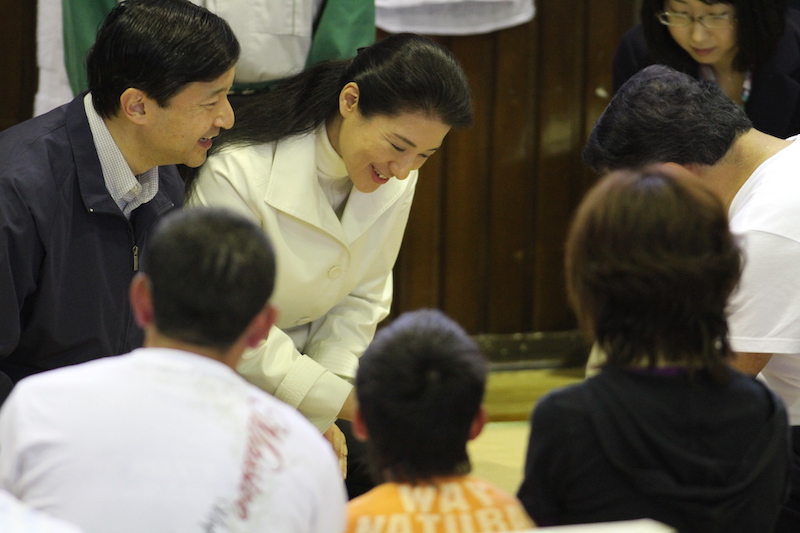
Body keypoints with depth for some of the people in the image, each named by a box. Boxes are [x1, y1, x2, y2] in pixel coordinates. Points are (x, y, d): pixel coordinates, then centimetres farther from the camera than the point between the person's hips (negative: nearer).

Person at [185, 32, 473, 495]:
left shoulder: (396, 177, -7)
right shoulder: (236, 174, -29)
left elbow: (362, 299, 1)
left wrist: (318, 411, -11)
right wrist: (340, 401, -27)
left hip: (307, 357, 6)